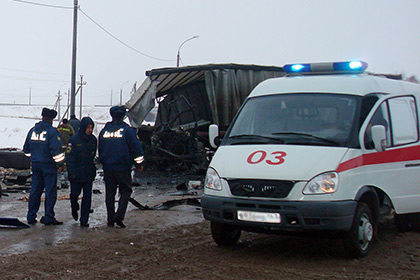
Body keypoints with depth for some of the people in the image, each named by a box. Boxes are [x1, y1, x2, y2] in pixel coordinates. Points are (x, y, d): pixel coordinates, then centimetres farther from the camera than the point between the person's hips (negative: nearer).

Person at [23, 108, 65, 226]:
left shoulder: (32, 130, 10)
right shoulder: (52, 131, -11)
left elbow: (26, 149, 18)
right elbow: (56, 150, -18)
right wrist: (60, 163, -8)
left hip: (35, 164, 6)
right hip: (48, 165, -6)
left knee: (35, 190, 13)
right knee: (50, 192, 0)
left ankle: (31, 217, 16)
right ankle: (48, 218, 0)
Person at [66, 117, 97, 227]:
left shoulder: (93, 140, 5)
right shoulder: (74, 140, -9)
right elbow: (70, 158, -10)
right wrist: (72, 173, -16)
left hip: (89, 173, 4)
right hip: (76, 173, -4)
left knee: (87, 196, 1)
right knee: (75, 193, 3)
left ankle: (84, 220, 7)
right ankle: (74, 209, 38)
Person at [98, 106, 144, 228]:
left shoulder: (104, 131, 9)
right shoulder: (127, 130, -7)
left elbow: (100, 150, 18)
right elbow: (136, 147, -7)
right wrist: (139, 162, 3)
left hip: (107, 167, 4)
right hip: (123, 167, -4)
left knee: (110, 193, 11)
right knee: (125, 191, 4)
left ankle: (110, 219, 12)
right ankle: (119, 215, -12)